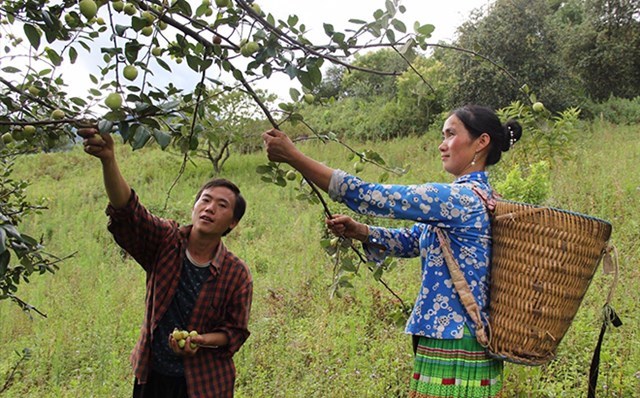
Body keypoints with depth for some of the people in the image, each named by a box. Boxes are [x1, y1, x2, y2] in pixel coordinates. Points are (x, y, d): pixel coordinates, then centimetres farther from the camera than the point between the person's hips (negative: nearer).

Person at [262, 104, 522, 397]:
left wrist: (293, 156, -17)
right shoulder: (475, 197, 13)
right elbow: (412, 240, 15)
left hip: (453, 350, -9)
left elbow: (374, 197, -20)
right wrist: (358, 231, -2)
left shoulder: (463, 197, -18)